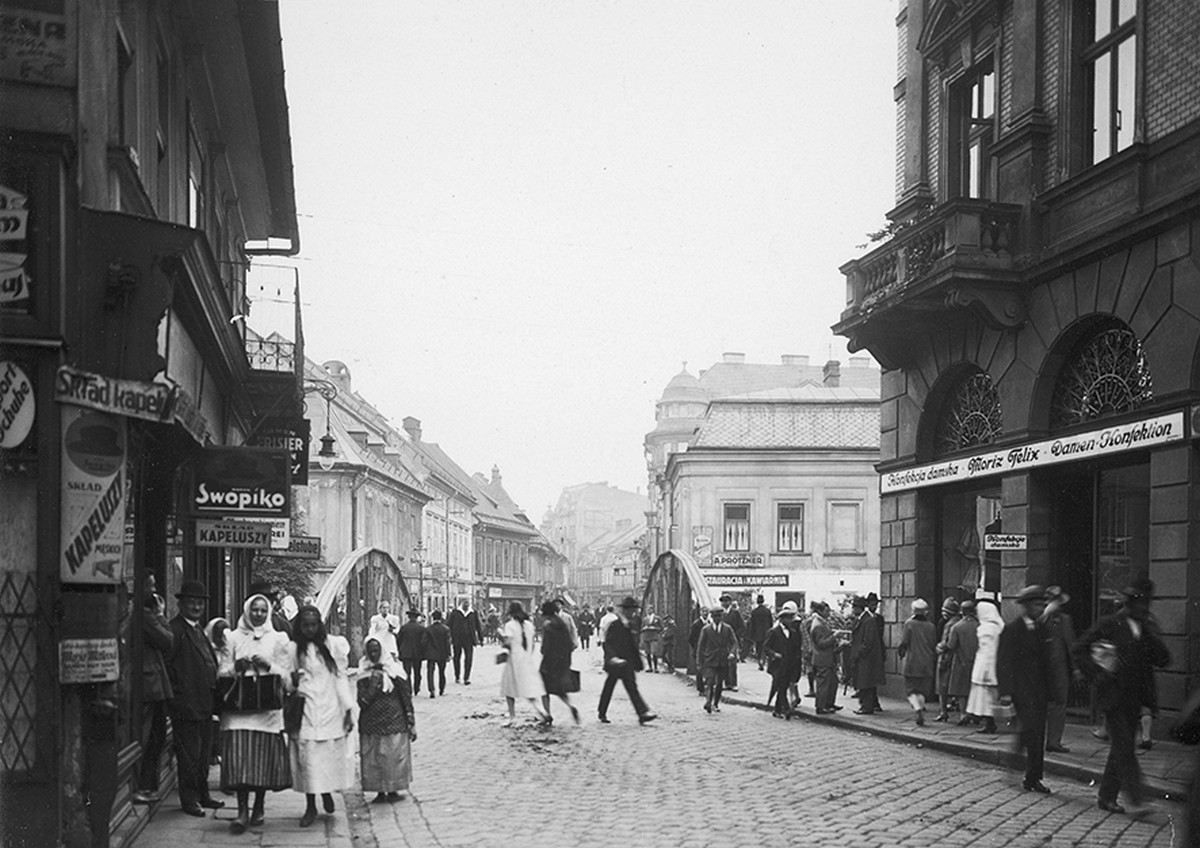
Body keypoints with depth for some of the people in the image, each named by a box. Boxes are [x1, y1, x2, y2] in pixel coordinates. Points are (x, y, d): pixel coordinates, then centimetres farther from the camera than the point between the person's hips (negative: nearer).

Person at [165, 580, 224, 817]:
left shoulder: (199, 630, 17)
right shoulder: (175, 629, -12)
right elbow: (166, 663, -18)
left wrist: (213, 694, 16)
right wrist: (176, 695, -18)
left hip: (204, 704, 9)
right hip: (186, 705, -9)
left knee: (203, 751, 15)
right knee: (189, 753, -3)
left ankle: (202, 795, 24)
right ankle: (189, 799, 5)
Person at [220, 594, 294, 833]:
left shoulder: (278, 639, 9)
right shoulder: (234, 638, 10)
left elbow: (286, 676, 6)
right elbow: (222, 672, 9)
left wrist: (268, 665, -11)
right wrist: (236, 666, -11)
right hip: (238, 706, 0)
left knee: (264, 758, 0)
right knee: (239, 757, -9)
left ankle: (258, 806, 15)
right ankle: (242, 811, -8)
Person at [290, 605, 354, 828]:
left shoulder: (332, 645, 1)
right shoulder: (292, 649, 2)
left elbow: (341, 678, 3)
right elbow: (285, 683, 12)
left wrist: (348, 709, 1)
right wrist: (292, 681, -10)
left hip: (329, 710, 0)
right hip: (304, 711, 0)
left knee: (331, 755, 1)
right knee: (307, 757, -2)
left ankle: (327, 792, 27)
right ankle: (310, 806, 8)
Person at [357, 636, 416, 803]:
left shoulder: (394, 670, -2)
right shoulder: (363, 675, 2)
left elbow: (406, 697, 1)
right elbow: (362, 702, -4)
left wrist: (411, 723, -1)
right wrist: (373, 685, -15)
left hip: (394, 722, -1)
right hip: (371, 724, 1)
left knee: (394, 757, 0)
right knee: (373, 758, 2)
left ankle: (392, 790, 11)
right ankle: (379, 791, 11)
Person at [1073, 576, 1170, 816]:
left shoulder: (1149, 627, 10)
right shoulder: (1109, 624, -5)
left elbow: (1163, 660, 1)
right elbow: (1078, 649, -4)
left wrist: (1149, 633, -10)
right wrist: (1097, 673, -12)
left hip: (1135, 697, 6)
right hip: (1113, 694, -6)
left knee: (1121, 748, 10)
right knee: (1124, 747, -11)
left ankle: (1107, 798, 19)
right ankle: (1135, 800, -13)